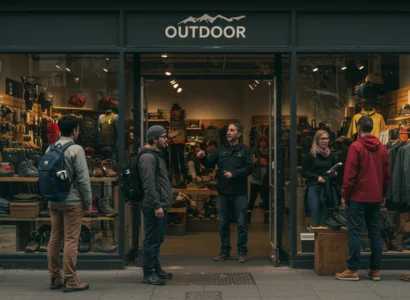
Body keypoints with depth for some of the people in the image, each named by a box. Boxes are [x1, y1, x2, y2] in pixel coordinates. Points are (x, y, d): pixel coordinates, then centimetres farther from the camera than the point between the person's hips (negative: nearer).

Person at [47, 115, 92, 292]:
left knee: (55, 239, 11)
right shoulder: (76, 149, -11)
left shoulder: (50, 149, 8)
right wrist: (88, 202, -5)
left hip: (54, 201, 7)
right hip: (72, 201, -7)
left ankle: (55, 278, 19)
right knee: (71, 240, -3)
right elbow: (83, 178, -13)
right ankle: (70, 281, 0)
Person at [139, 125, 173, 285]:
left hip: (161, 205, 10)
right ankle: (148, 274, 2)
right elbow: (149, 185, -22)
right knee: (152, 240, -4)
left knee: (157, 240, 16)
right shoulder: (148, 157, -15)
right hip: (154, 207, -10)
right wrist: (156, 205, -23)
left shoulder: (156, 155, 18)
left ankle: (156, 269, 25)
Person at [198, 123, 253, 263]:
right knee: (223, 224, 10)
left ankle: (242, 252, 12)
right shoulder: (221, 150, 10)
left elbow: (249, 168, -10)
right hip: (223, 193, 4)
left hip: (239, 193, -4)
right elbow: (210, 164, 5)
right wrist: (203, 158, -15)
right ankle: (225, 251, 21)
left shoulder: (245, 150, -1)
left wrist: (233, 174, -19)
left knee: (241, 224, 3)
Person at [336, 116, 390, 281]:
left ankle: (352, 270, -2)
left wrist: (345, 195, -5)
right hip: (376, 197, 6)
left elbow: (350, 174, -13)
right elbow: (387, 175, 11)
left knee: (355, 232, -2)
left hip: (358, 196, -6)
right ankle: (375, 270, 12)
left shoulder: (356, 147, -9)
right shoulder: (382, 148, 9)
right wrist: (382, 193, 18)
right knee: (375, 232, 9)